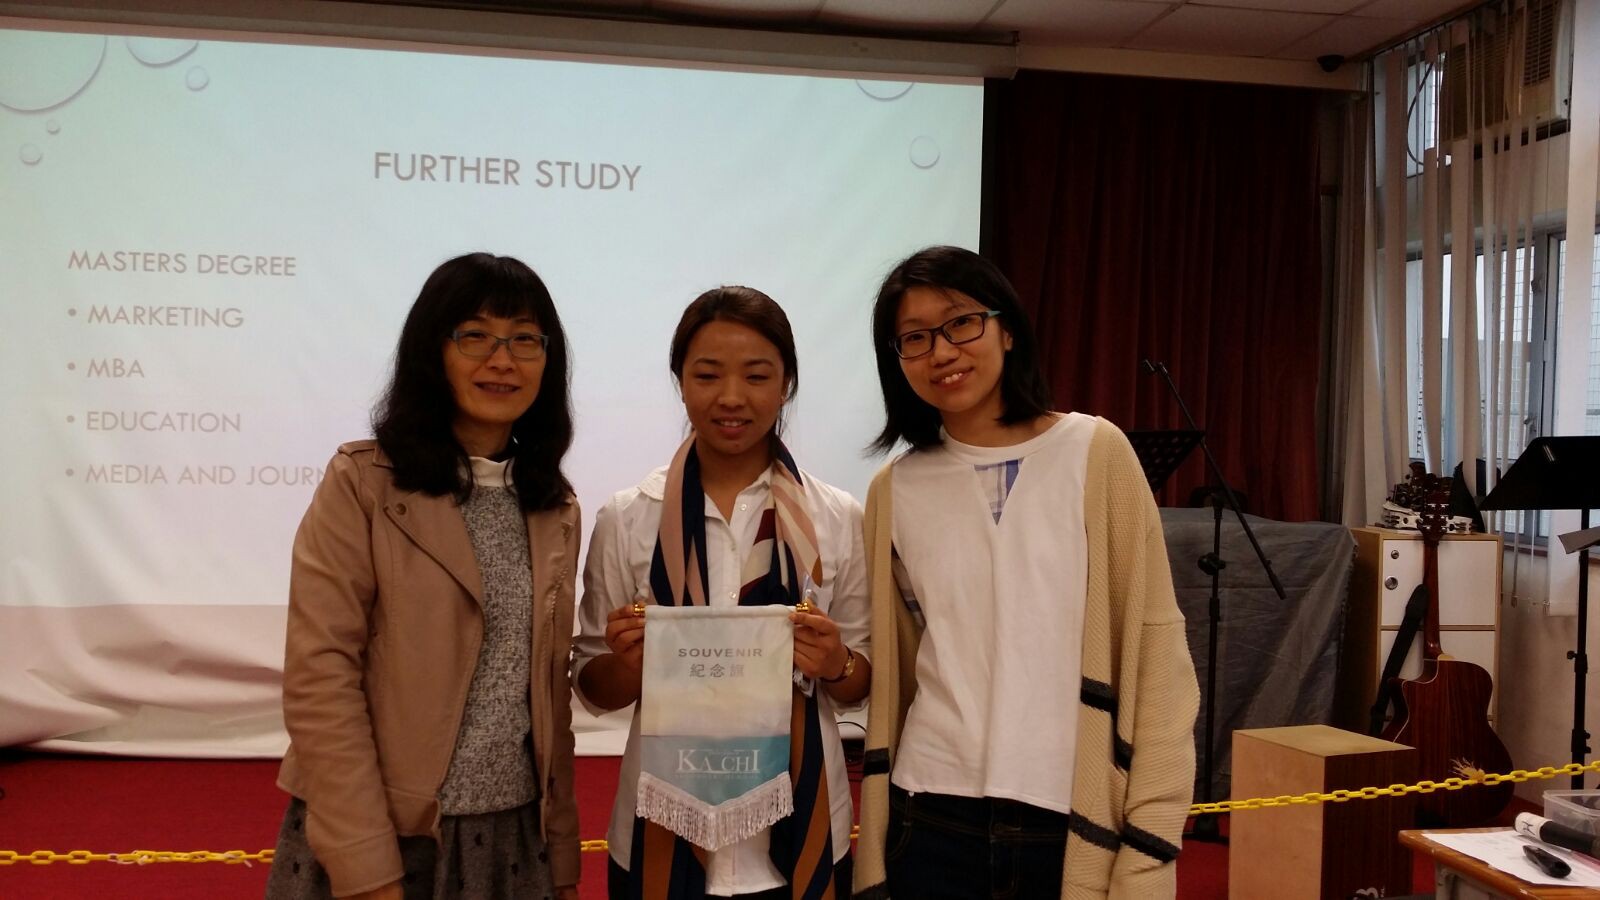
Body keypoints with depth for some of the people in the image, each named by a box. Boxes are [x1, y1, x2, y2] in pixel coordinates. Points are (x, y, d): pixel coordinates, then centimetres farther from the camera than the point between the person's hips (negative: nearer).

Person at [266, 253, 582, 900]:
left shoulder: (556, 510, 7)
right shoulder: (363, 484, -9)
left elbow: (548, 689, 11)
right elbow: (320, 679, -13)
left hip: (513, 840, 5)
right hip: (376, 839, -5)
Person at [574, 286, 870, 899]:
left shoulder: (838, 518, -3)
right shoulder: (626, 519, -4)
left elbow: (859, 687, 6)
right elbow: (595, 691, 3)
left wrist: (835, 666, -15)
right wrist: (626, 662, -18)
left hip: (800, 834, 1)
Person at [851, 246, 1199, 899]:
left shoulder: (1095, 453, -3)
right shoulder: (896, 490, 4)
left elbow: (1154, 645, -4)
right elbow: (888, 677, 8)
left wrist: (1148, 846, -9)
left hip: (1080, 823, -2)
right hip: (932, 821, 2)